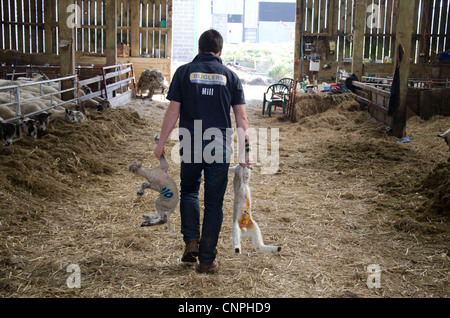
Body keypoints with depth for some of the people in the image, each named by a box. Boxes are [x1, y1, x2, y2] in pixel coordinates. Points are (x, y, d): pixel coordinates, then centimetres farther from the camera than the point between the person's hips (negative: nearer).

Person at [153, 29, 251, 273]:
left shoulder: (184, 72, 1)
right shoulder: (230, 76, 4)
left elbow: (173, 111, -4)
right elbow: (241, 118, 1)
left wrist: (161, 143, 4)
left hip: (190, 147, 0)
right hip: (220, 148, 0)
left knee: (189, 191, 22)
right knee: (214, 202, 9)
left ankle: (191, 241, 8)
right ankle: (207, 259, 14)